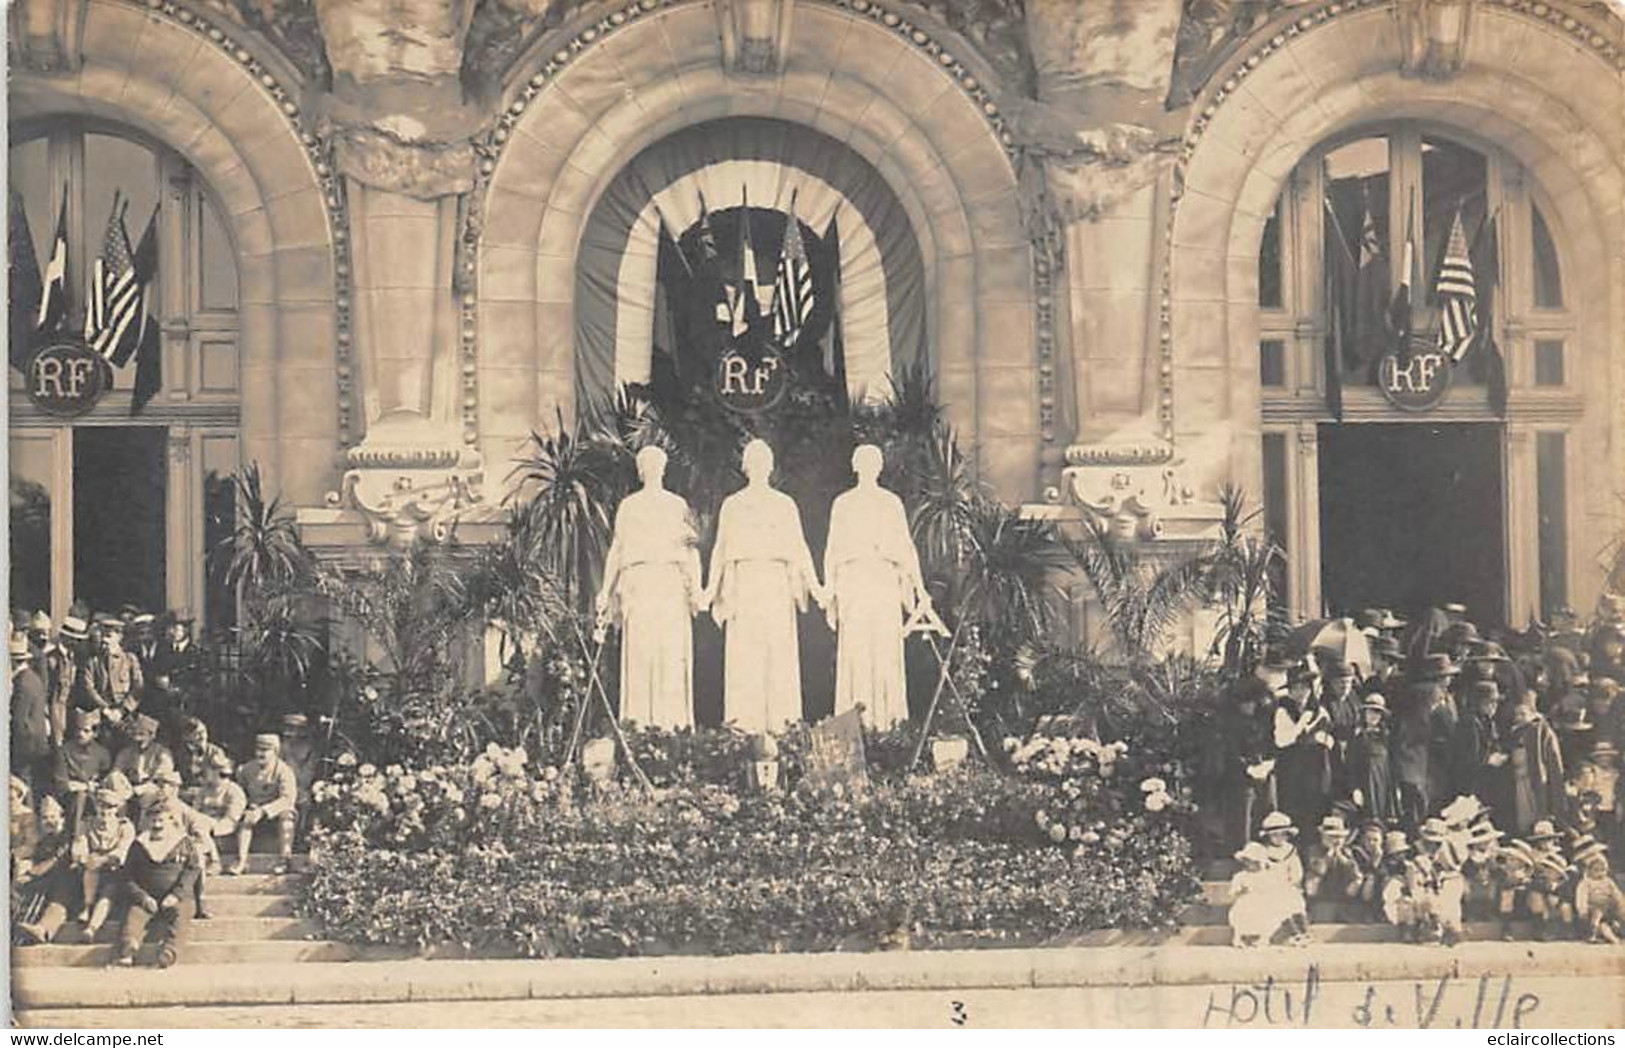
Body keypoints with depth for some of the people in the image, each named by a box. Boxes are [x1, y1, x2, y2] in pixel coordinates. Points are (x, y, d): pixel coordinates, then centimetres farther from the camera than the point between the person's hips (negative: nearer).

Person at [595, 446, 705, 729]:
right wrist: (606, 590, 7)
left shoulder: (678, 505, 14)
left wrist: (696, 586, -6)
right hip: (637, 583, 0)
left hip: (671, 581, 0)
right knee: (639, 650, -7)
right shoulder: (628, 506, 15)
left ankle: (672, 718, -8)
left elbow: (691, 548, 7)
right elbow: (616, 549, 15)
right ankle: (639, 719, -8)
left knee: (672, 651, -7)